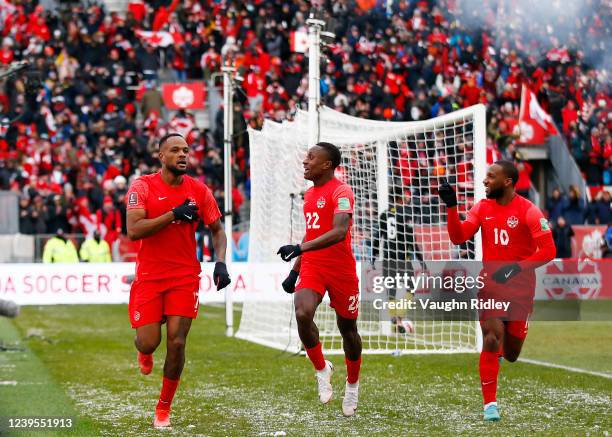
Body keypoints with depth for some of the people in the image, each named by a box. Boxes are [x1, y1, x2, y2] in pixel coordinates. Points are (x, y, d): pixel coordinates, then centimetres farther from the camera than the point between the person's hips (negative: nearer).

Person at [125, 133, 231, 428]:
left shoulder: (199, 191, 1)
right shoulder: (142, 187, -7)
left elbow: (217, 230, 11)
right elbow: (133, 231, -19)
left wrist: (220, 262, -6)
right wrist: (174, 214, -22)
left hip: (185, 277, 2)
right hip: (149, 276, -1)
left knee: (176, 342, -6)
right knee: (149, 342, -5)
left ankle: (164, 407, 11)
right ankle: (143, 352, 37)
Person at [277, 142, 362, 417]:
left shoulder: (341, 192, -14)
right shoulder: (310, 193, 12)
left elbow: (339, 232, -30)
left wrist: (301, 248, -37)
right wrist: (294, 271, 21)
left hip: (340, 269, -5)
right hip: (312, 267, 5)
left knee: (347, 327, 9)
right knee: (302, 314, -21)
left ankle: (352, 384, 31)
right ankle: (322, 369, 0)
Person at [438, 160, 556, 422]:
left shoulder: (528, 211, -11)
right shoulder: (482, 208, 3)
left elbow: (548, 251, -15)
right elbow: (458, 237, -3)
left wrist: (518, 267, -25)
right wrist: (451, 206, -14)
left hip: (520, 288, -2)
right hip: (490, 286, 2)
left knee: (511, 355, 8)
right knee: (491, 341, -16)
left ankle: (503, 344, 47)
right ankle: (490, 404, -8)